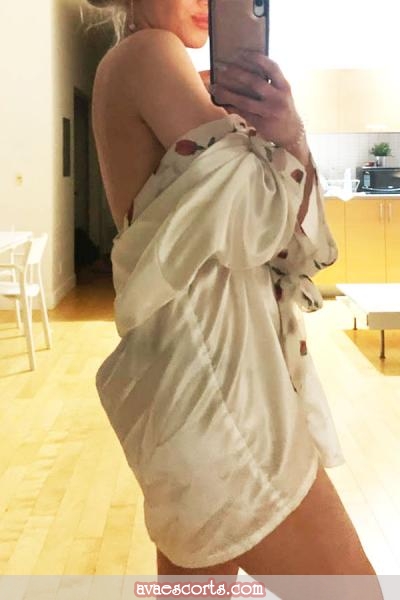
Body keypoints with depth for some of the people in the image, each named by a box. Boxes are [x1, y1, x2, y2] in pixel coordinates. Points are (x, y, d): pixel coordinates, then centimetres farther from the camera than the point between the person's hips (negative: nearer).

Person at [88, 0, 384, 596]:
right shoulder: (148, 52, -8)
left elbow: (281, 228, 8)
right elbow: (252, 218, -18)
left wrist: (289, 141, -10)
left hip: (201, 365, 10)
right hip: (208, 371, -10)